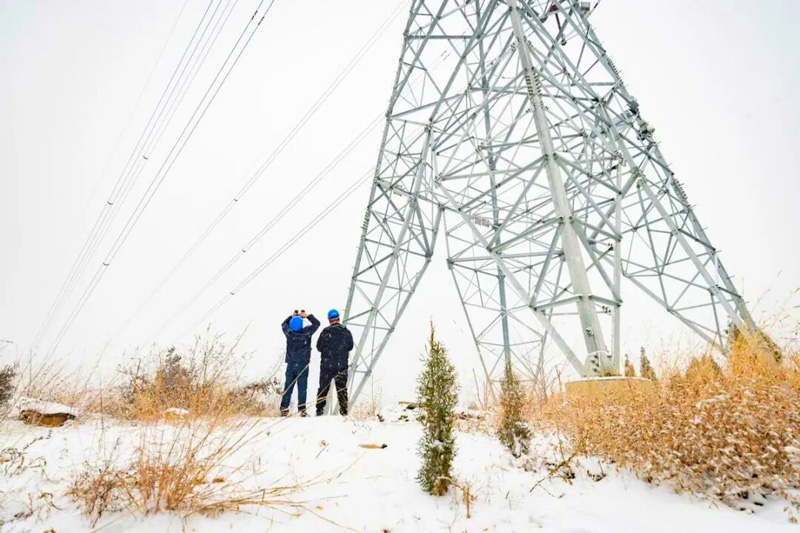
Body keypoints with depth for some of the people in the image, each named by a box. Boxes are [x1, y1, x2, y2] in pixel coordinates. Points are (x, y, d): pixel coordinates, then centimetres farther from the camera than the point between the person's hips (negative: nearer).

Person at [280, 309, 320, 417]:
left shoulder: (289, 333, -6)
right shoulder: (306, 332, -13)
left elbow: (283, 324, 17)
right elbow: (317, 323, 4)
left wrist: (292, 316, 22)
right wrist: (307, 315, 9)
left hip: (290, 365, 3)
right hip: (302, 365, -3)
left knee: (288, 387, 10)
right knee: (302, 388, 3)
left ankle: (283, 409, 14)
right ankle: (302, 410, 4)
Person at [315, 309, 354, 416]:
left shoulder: (325, 332, -10)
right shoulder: (346, 332, -4)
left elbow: (319, 347, -2)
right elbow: (350, 347, 8)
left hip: (326, 365, -1)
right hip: (342, 365, 2)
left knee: (323, 388, 11)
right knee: (342, 389, 12)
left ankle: (319, 411, 13)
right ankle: (344, 411, 14)